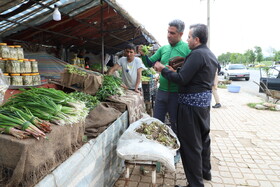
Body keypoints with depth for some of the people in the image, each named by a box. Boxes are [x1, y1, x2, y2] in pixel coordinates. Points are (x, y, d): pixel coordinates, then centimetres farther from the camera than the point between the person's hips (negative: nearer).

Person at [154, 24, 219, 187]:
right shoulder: (211, 55, 13)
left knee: (190, 143, -1)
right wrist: (175, 71, 12)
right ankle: (205, 171, 39)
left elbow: (182, 80, -22)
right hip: (205, 100, 10)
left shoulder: (197, 54, -18)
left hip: (192, 102, -10)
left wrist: (164, 69, -9)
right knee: (203, 137, 21)